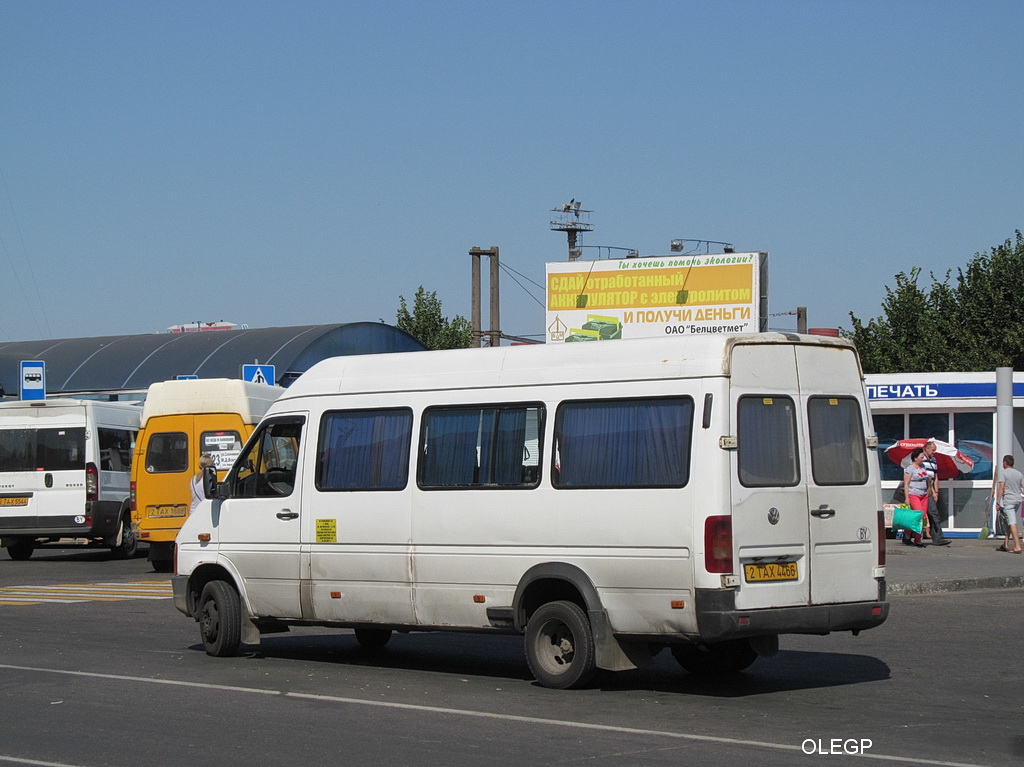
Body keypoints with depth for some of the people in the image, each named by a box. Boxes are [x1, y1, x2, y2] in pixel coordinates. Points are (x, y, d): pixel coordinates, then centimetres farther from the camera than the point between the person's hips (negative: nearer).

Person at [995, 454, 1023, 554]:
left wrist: (998, 502, -13)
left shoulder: (1003, 473, -6)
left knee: (1012, 523, -10)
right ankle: (1005, 544, 23)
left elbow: (1002, 487, -13)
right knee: (1009, 522, 18)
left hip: (1008, 501, -6)